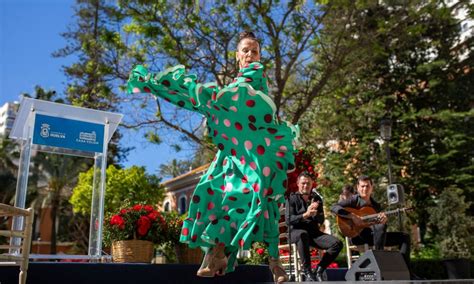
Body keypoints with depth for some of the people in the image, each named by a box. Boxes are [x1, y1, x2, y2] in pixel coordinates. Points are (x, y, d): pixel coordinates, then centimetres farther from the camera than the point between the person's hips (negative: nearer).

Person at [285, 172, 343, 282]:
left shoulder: (317, 198, 13)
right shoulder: (292, 198, 1)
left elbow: (321, 220, 6)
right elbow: (289, 220, -10)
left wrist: (314, 213, -16)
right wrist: (305, 215, -23)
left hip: (314, 231, 4)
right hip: (297, 231, -4)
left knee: (337, 243, -19)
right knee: (303, 234, -41)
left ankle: (319, 270, -8)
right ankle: (307, 272, -29)